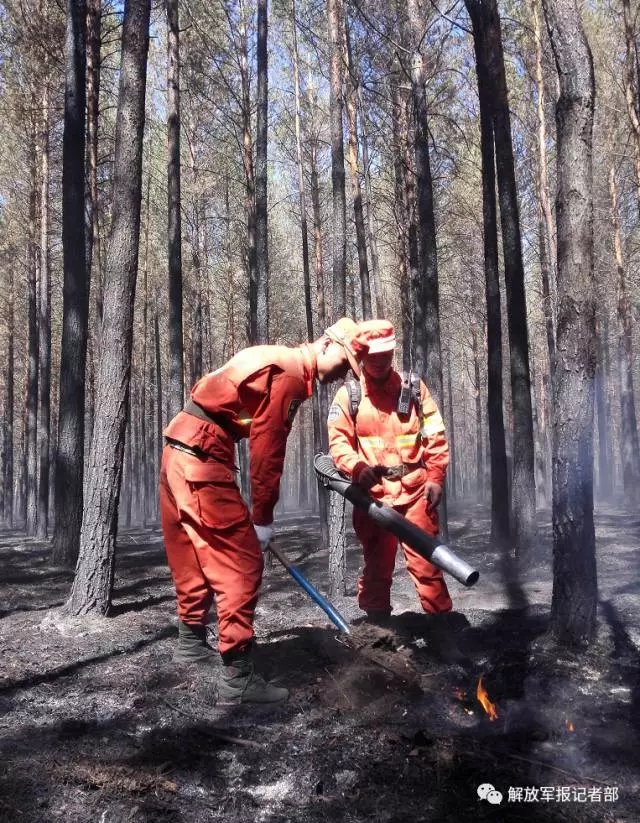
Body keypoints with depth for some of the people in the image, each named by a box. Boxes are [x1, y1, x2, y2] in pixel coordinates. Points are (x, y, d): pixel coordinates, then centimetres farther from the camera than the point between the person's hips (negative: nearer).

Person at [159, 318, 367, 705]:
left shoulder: (277, 361, 19)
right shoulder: (291, 372, -12)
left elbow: (261, 441, 22)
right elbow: (267, 450, -14)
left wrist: (258, 514, 22)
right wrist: (263, 518, -6)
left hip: (179, 450, 10)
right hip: (202, 458, -10)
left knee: (196, 554, 21)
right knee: (242, 562, -6)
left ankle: (192, 643, 38)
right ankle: (238, 677, -4)